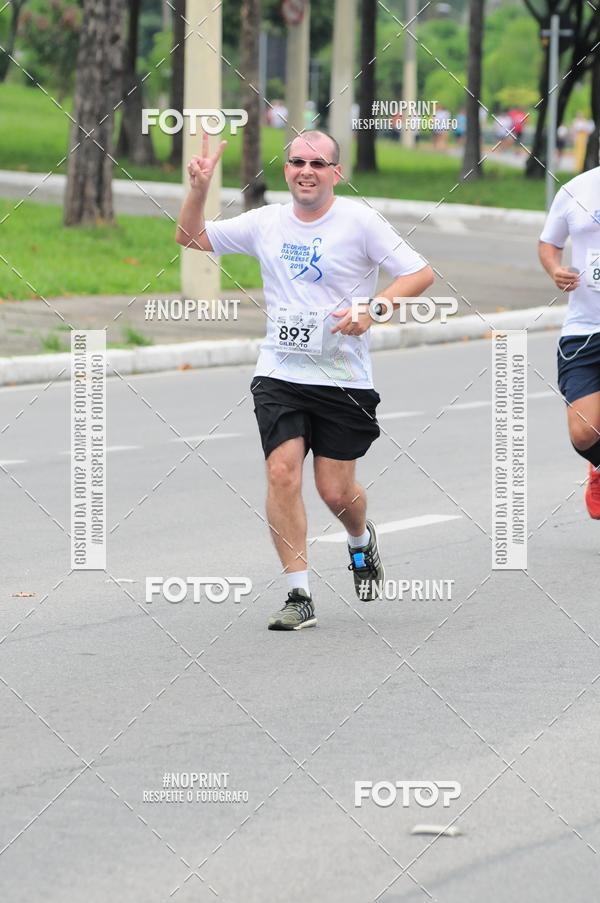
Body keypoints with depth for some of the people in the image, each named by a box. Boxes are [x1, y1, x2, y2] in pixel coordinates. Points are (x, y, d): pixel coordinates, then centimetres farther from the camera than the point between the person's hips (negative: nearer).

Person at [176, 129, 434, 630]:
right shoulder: (265, 222, 7)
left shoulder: (360, 221, -5)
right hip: (280, 376, 3)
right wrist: (199, 189, 0)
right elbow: (191, 237, 18)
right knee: (282, 471, -16)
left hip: (344, 379, -2)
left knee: (335, 490, 0)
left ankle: (362, 539, 38)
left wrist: (373, 308, -20)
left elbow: (420, 274, -6)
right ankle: (299, 595, -11)